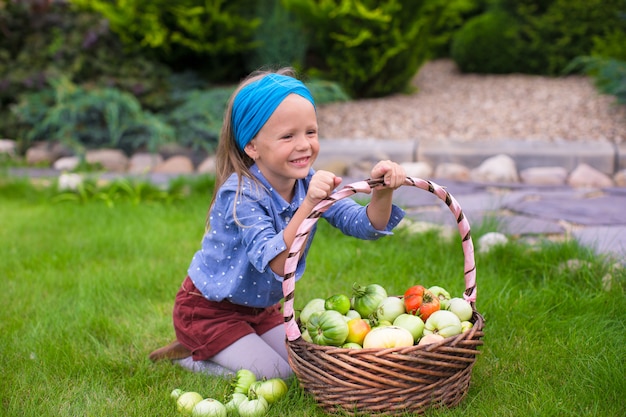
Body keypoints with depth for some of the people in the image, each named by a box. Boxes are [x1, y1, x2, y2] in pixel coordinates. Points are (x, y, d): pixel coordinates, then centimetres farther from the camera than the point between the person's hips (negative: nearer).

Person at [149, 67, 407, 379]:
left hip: (259, 308, 7)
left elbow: (366, 225, -16)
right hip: (207, 310, -7)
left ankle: (214, 350, 24)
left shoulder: (309, 183, -11)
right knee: (276, 375, -11)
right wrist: (309, 205, -55)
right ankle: (188, 355, 8)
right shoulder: (240, 195, -30)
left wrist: (382, 194, -38)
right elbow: (275, 263, -43)